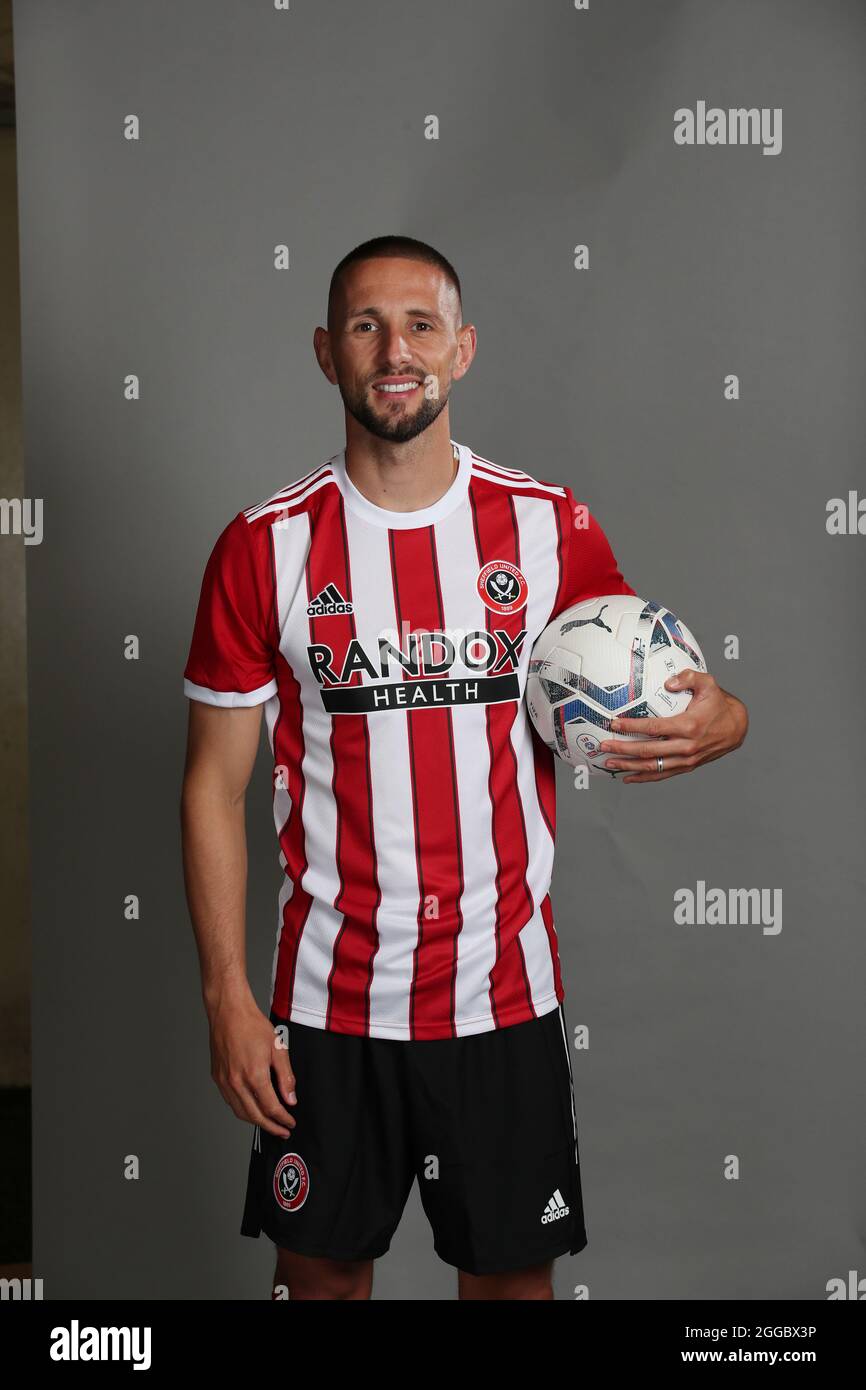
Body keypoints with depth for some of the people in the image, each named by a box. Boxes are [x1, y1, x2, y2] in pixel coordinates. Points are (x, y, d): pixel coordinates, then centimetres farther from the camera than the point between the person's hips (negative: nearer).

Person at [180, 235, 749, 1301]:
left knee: (513, 1270, 16)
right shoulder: (266, 545, -5)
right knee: (319, 1265, 17)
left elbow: (650, 694, 7)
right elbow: (215, 784, -2)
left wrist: (715, 724, -18)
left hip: (503, 991, 1)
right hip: (329, 998, 0)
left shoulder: (550, 526, -3)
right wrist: (227, 997, -6)